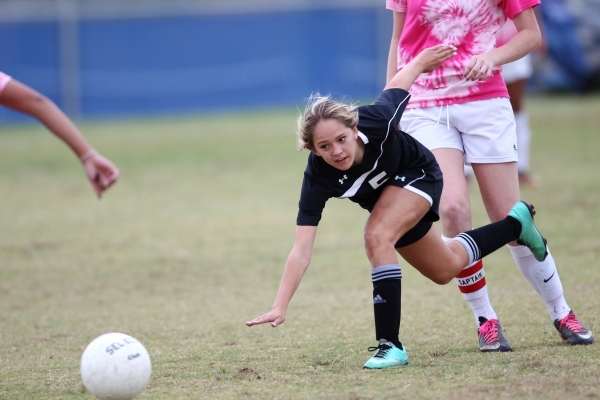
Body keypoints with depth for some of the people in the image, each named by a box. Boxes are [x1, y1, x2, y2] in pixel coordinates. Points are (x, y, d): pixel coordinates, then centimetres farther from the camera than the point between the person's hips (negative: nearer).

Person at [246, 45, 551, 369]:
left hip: (418, 175, -4)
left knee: (377, 237, -31)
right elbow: (301, 250, -41)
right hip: (386, 197, 4)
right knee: (445, 269, 21)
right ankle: (517, 222, 47)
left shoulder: (376, 121, -41)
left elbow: (398, 83, -19)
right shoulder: (318, 178, -38)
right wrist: (280, 307, -50)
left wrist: (420, 62, 1)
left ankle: (390, 345, -23)